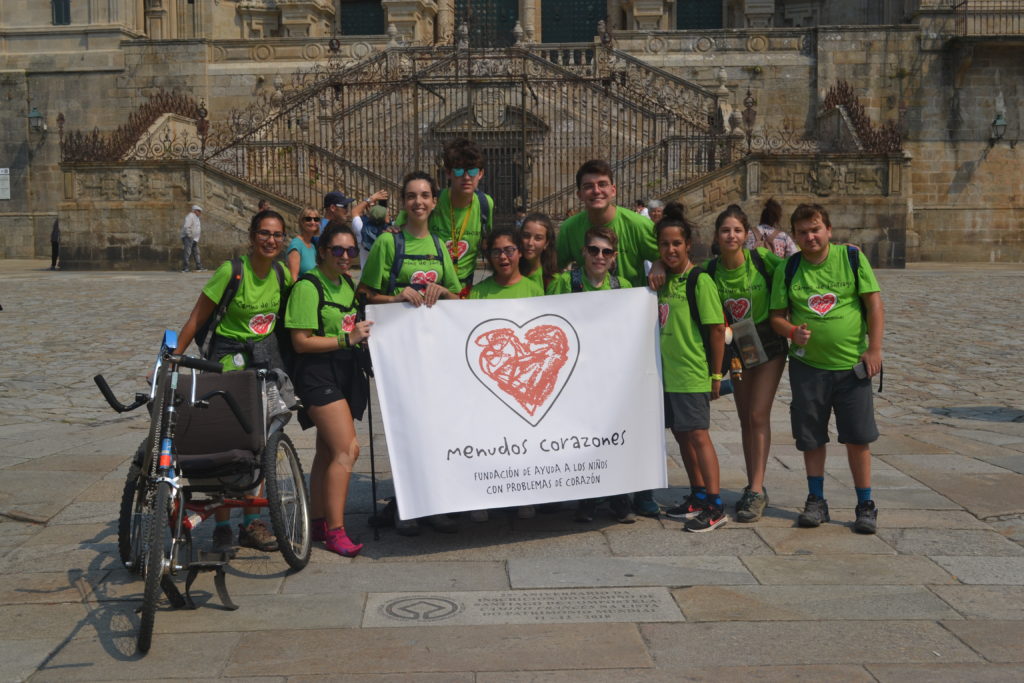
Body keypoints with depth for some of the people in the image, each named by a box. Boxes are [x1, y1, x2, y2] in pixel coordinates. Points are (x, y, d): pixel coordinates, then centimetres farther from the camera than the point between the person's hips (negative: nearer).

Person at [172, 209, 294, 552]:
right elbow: (196, 319, -11)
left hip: (266, 356, 5)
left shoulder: (282, 273, 0)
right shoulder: (232, 270, -16)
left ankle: (251, 523, 17)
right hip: (229, 357, -5)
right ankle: (221, 527, 4)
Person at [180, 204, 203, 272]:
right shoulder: (190, 216, -11)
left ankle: (199, 267, 19)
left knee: (196, 252, 13)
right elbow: (186, 227, -22)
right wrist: (189, 235, -23)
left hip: (194, 239, 10)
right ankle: (185, 268, -19)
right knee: (187, 252, -15)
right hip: (188, 237, -10)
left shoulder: (196, 217, 20)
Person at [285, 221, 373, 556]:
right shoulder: (308, 286, -13)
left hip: (345, 372, 9)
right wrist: (347, 339, -20)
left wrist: (365, 334, 12)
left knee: (328, 451, 14)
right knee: (346, 450, -16)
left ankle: (318, 522, 24)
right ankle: (335, 530, -10)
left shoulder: (348, 283, 13)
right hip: (318, 374, -9)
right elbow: (301, 341, -17)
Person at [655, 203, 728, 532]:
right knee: (681, 433, 13)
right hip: (666, 371, 7)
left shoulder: (699, 280, -10)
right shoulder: (662, 279, 10)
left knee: (697, 433, -8)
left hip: (693, 373, -7)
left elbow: (717, 329, -11)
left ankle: (715, 506, -5)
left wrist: (716, 374, -9)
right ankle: (698, 496, 25)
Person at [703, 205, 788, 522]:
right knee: (745, 419, 10)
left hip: (769, 345, -3)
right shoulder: (710, 271, -11)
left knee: (758, 415, -10)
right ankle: (754, 488, 20)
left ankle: (757, 490, -7)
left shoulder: (762, 259, -18)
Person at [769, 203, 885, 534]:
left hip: (852, 366, -2)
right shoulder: (788, 269, 1)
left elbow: (874, 303, -2)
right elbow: (777, 316, 5)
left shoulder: (852, 258, -3)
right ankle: (816, 501, 23)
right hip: (807, 365, 2)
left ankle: (866, 506, 14)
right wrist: (793, 332, -16)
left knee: (858, 438, 2)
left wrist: (874, 349, -7)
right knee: (811, 437, 8)